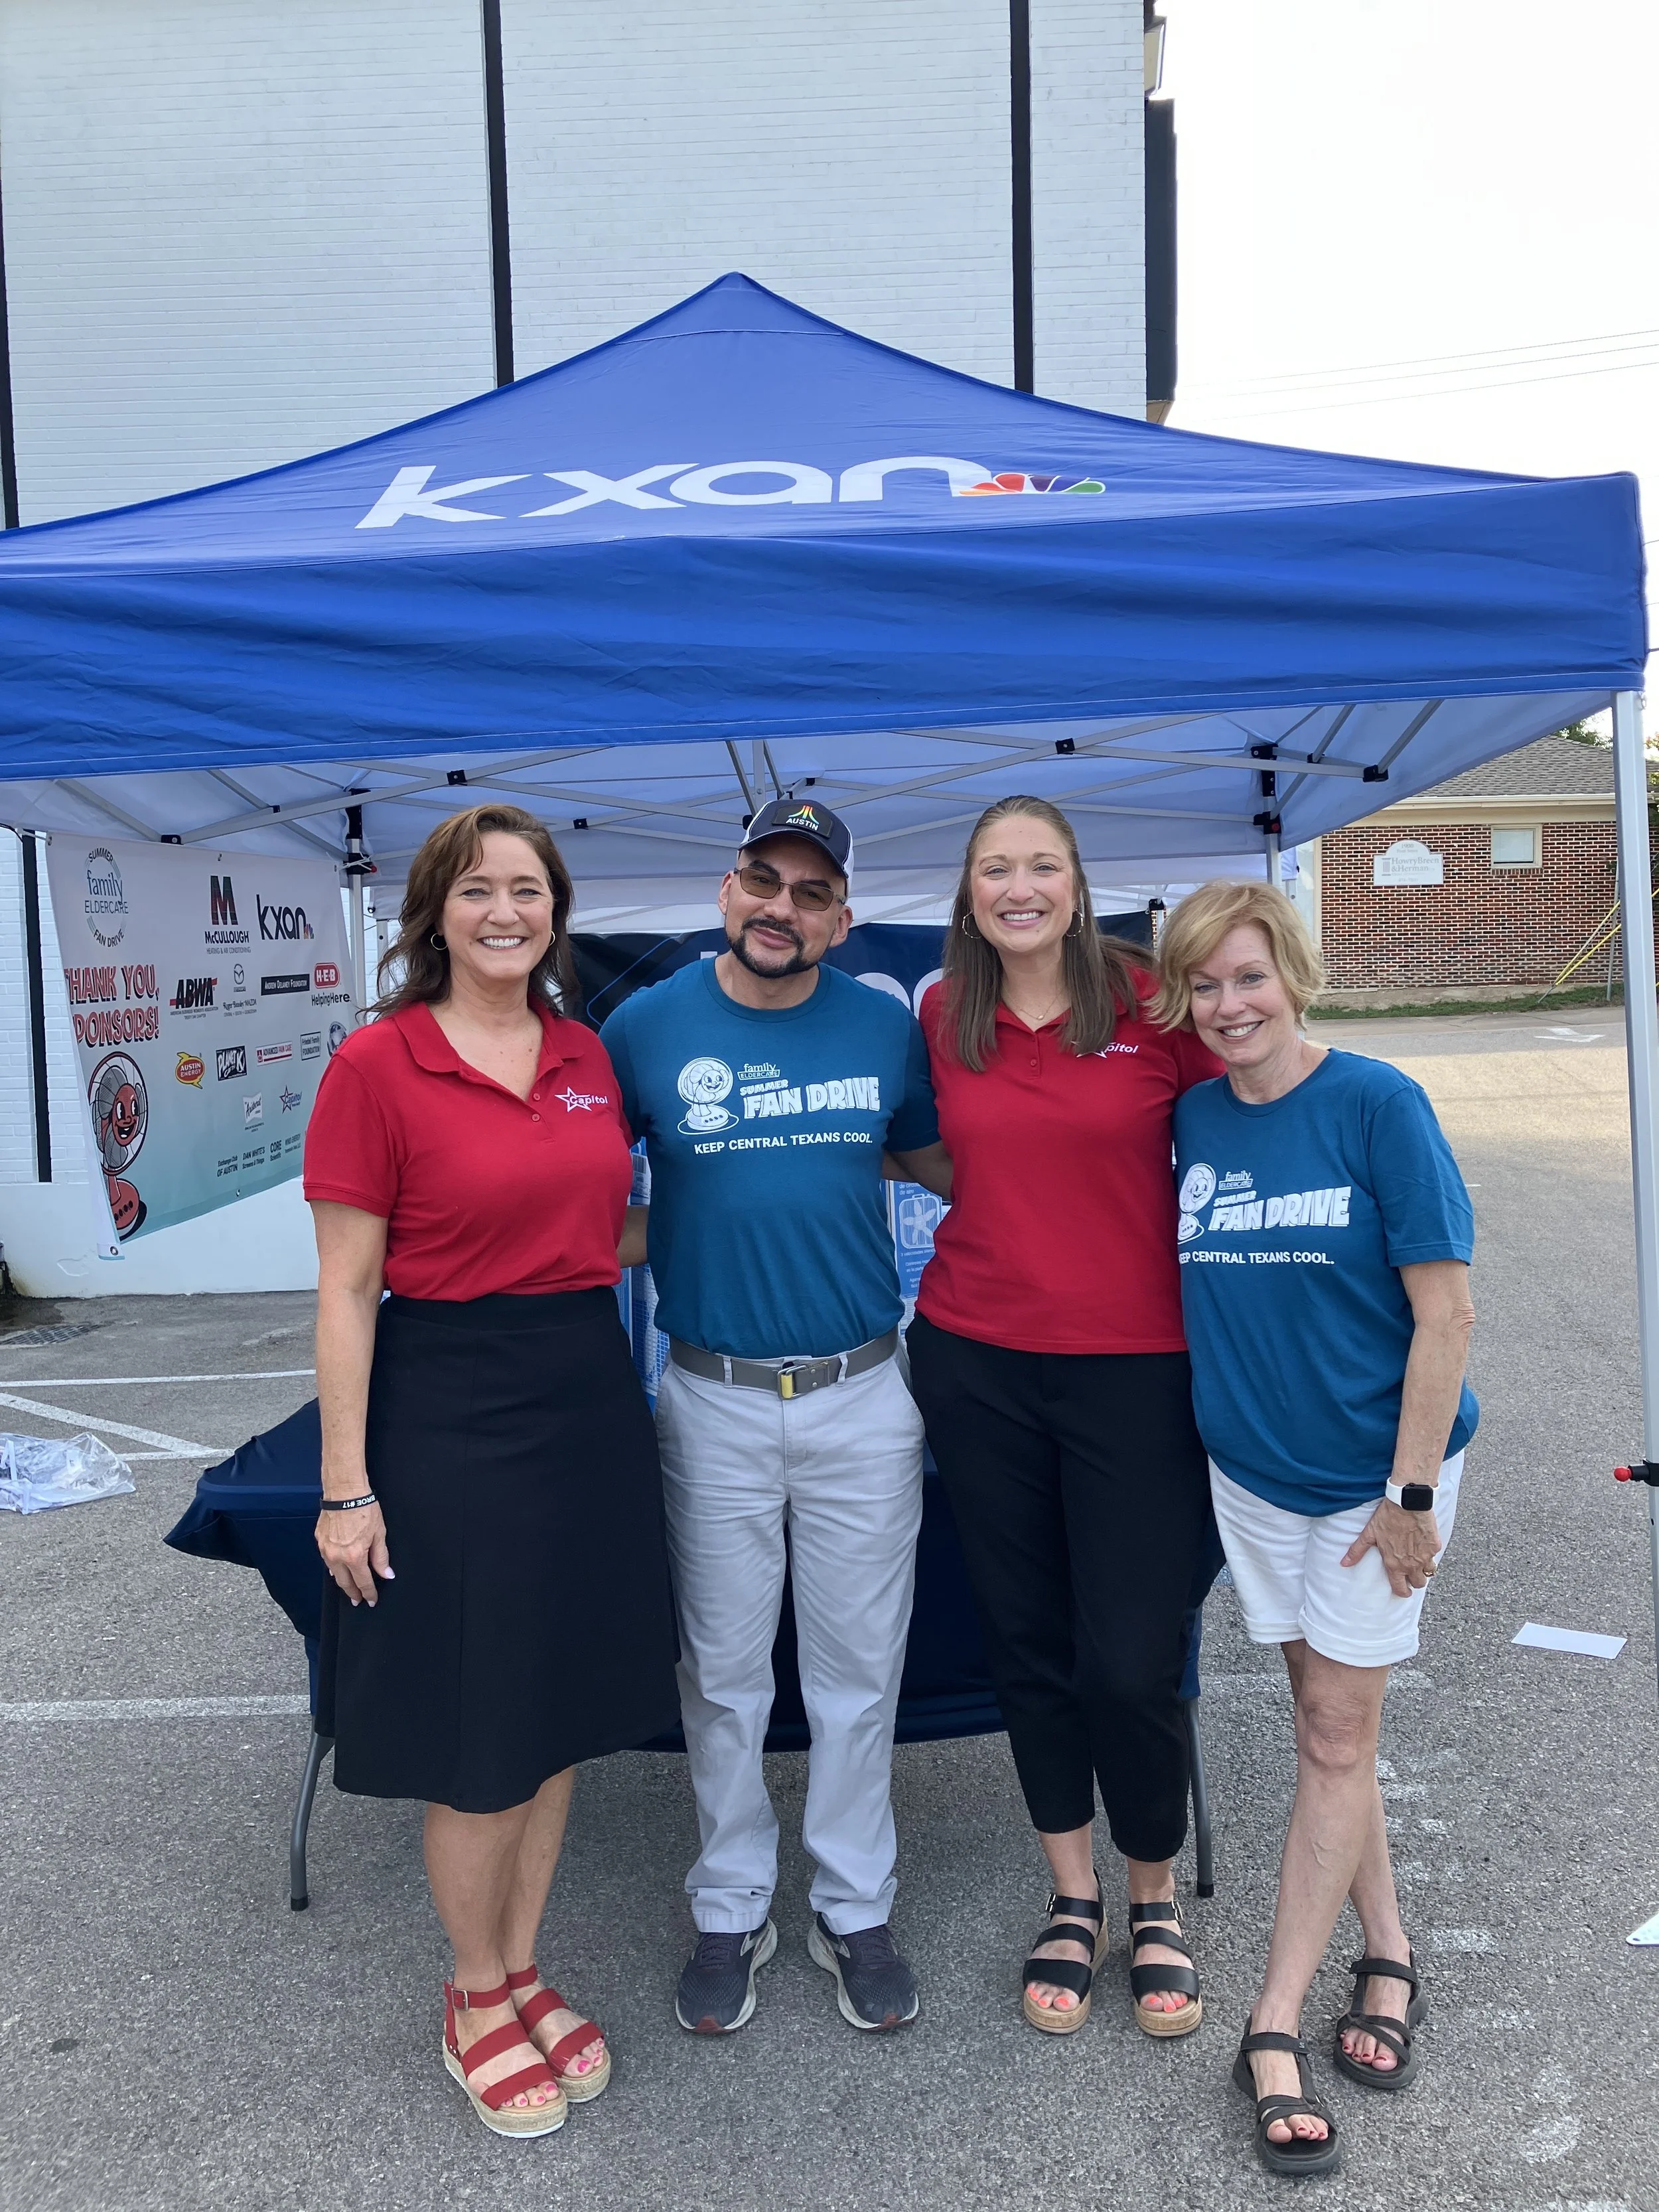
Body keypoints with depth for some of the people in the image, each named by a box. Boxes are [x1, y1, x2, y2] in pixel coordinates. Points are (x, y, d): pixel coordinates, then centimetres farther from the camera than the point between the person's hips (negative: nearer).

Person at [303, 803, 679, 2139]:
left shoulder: (588, 1055, 5)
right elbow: (347, 1290, -11)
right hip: (449, 1412, -5)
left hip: (589, 1394, 6)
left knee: (563, 1708, 16)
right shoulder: (377, 1064, -11)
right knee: (476, 1734, 8)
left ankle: (524, 1971, 37)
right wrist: (346, 1487, -12)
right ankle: (476, 2001, 31)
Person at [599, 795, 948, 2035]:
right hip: (715, 1400, -1)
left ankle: (857, 1912, 31)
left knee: (858, 1672, 12)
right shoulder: (648, 1028, -3)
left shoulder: (887, 1026, 1)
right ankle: (732, 1913, 32)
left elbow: (930, 1154, 15)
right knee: (724, 1678, 12)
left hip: (865, 1397, 1)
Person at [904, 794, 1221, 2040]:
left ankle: (1157, 1901, 28)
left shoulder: (1152, 999, -6)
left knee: (1132, 1660, 0)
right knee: (1028, 1643, 13)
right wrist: (1001, 1218, 5)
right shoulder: (942, 1018, 3)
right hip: (977, 1364, 3)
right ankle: (1073, 1898, 33)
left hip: (1137, 1366, -3)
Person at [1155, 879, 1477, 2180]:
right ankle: (1387, 1957, 34)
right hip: (1254, 1468, 4)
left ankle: (1275, 2028, 14)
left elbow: (1445, 1313, -16)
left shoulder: (1377, 1105, -17)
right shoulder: (1188, 1121, -3)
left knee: (1336, 1739, 4)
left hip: (1375, 1471, -4)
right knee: (1330, 1724, 15)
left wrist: (1412, 1492, -15)